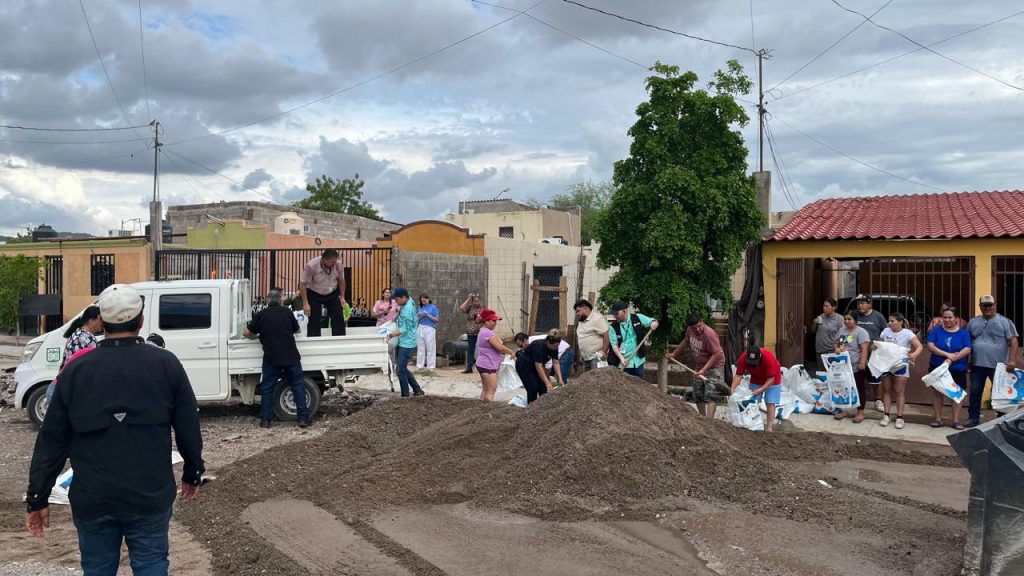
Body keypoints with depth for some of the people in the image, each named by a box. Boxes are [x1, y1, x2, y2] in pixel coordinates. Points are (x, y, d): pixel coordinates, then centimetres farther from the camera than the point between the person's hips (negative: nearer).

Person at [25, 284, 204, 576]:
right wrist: (193, 473, 13)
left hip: (91, 499, 1)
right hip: (150, 496, -1)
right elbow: (189, 428, -1)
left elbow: (51, 440, 2)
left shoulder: (76, 370, -1)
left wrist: (37, 498, 9)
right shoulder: (166, 364, -4)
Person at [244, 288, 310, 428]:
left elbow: (246, 333, 4)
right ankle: (303, 418, 4)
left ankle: (265, 419, 11)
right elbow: (297, 330, 17)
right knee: (298, 386, 6)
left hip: (271, 358, 0)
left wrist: (256, 337, 23)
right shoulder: (287, 312, 5)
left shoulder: (261, 315, 3)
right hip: (291, 357, 0)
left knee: (267, 388, 11)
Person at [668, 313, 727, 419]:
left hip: (714, 366, -8)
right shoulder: (690, 330, -6)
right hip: (699, 366, 8)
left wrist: (704, 370, -31)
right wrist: (674, 353, 23)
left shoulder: (709, 334, -28)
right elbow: (686, 341, 17)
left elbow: (717, 354, -28)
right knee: (698, 394, 12)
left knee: (711, 394, -20)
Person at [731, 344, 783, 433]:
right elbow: (738, 375, -24)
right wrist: (732, 389, -38)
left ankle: (769, 427, -9)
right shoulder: (743, 358, -29)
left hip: (772, 379, -4)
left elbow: (771, 379, -31)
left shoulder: (768, 357, -38)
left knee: (770, 403, -10)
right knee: (752, 401, -2)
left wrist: (760, 390, -41)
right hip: (756, 379, 4)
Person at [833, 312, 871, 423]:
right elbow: (836, 343, 20)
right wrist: (836, 348, -2)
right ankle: (843, 410, 23)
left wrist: (862, 362, -25)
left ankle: (861, 412, 10)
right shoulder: (841, 330, 11)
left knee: (859, 389, 2)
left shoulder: (861, 332, -11)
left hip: (856, 367, -7)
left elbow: (864, 349, -17)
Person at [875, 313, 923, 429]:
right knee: (886, 390, 8)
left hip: (900, 366, -4)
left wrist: (915, 354, -43)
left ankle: (899, 417, 5)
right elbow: (878, 344, 9)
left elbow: (920, 346, -21)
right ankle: (886, 415, 16)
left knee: (899, 391, -1)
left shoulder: (907, 333, -12)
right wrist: (874, 346, -15)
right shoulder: (886, 331, 1)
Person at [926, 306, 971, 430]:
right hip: (937, 367, 1)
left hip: (957, 368, 0)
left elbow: (967, 350, -9)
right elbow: (930, 346, -8)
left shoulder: (964, 332, 2)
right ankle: (938, 419, 12)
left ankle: (956, 420, 13)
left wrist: (952, 359, -21)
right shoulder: (936, 331, 3)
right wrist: (947, 354, -18)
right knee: (937, 392, 3)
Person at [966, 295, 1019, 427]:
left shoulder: (1005, 321, -1)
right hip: (977, 365, 4)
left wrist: (1012, 360, -16)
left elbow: (1013, 342, -6)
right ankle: (973, 418, 16)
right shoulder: (973, 322, 11)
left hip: (998, 366, -3)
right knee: (975, 392, 7)